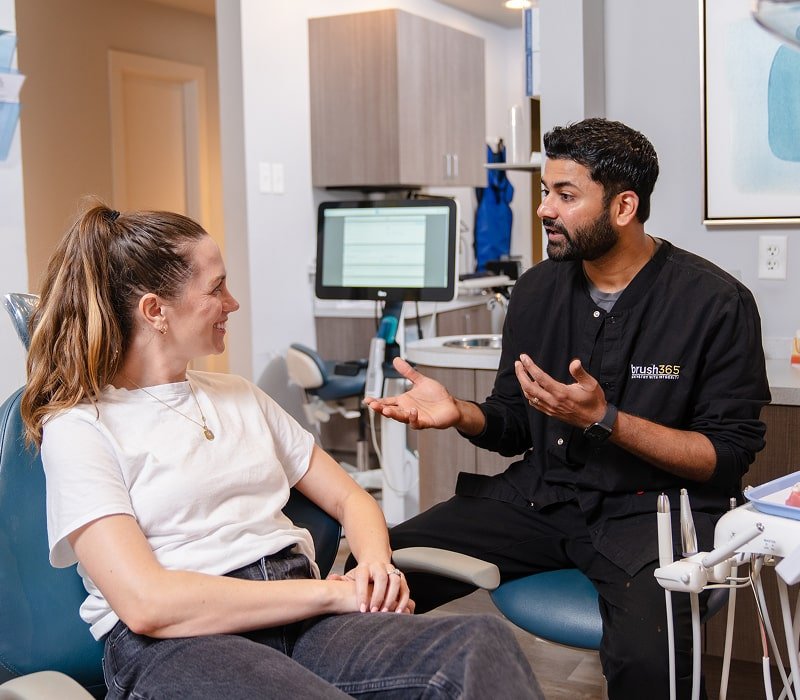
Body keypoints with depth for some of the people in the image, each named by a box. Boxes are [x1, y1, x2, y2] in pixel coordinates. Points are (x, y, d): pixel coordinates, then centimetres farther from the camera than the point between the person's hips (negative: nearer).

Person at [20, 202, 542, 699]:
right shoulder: (78, 428, 2)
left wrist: (376, 563, -1)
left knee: (484, 642, -26)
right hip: (177, 646, -6)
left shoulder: (241, 397, 22)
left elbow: (351, 499, 23)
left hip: (300, 619, 6)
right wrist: (330, 591, -12)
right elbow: (147, 603, -12)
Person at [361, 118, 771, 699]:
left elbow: (729, 455, -8)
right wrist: (459, 413, -9)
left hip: (656, 505, -4)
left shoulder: (716, 302, -8)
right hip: (540, 496, 5)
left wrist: (604, 419, -20)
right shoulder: (538, 289, 7)